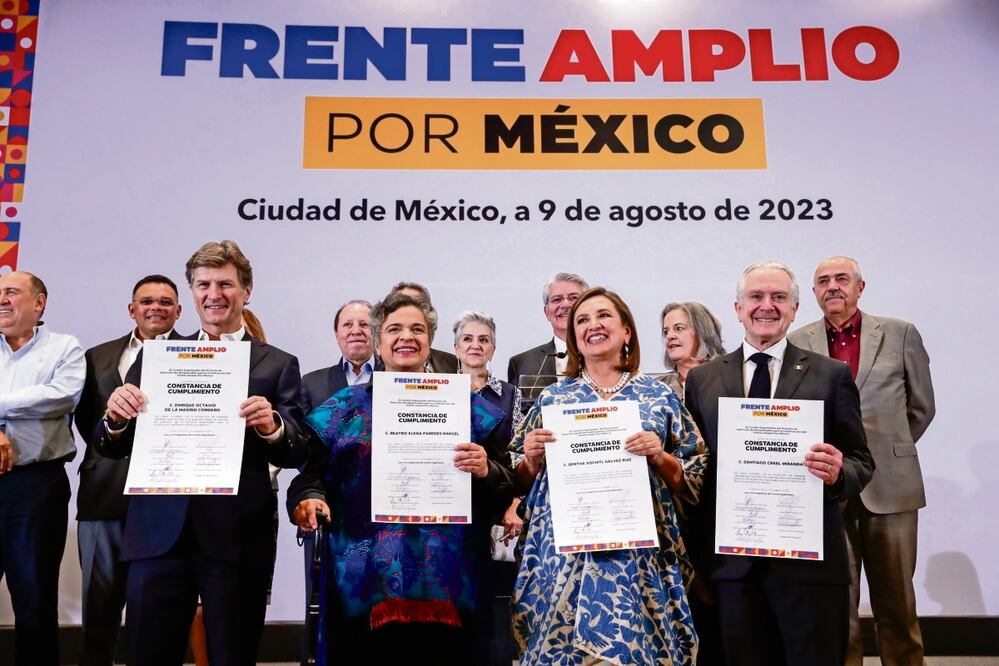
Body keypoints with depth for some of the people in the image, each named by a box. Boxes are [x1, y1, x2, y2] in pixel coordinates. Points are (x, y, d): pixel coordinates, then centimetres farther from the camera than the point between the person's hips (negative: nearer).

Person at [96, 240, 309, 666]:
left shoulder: (278, 365, 3)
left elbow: (296, 454, -1)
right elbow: (114, 448, 9)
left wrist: (272, 426, -22)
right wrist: (116, 418, -13)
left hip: (238, 537, -1)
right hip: (159, 533, 2)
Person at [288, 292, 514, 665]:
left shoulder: (466, 407, 10)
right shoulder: (344, 408, 12)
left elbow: (504, 490, 8)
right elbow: (312, 475, 8)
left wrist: (485, 471, -13)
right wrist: (309, 500, -13)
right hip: (364, 578, 1)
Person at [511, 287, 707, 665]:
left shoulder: (660, 396, 5)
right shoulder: (553, 397, 8)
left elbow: (696, 480, 5)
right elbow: (524, 482, 12)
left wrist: (660, 457, -12)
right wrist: (532, 458, -8)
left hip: (636, 555, -1)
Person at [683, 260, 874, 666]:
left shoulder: (831, 376, 2)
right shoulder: (702, 380, 6)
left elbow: (861, 463, 3)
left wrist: (838, 474, -20)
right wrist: (698, 555, 1)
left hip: (809, 561, -1)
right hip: (732, 562, 2)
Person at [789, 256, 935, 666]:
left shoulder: (901, 334, 4)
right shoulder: (796, 344, 3)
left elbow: (921, 407, 10)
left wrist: (887, 450, 11)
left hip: (889, 486, 0)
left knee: (896, 601, 10)